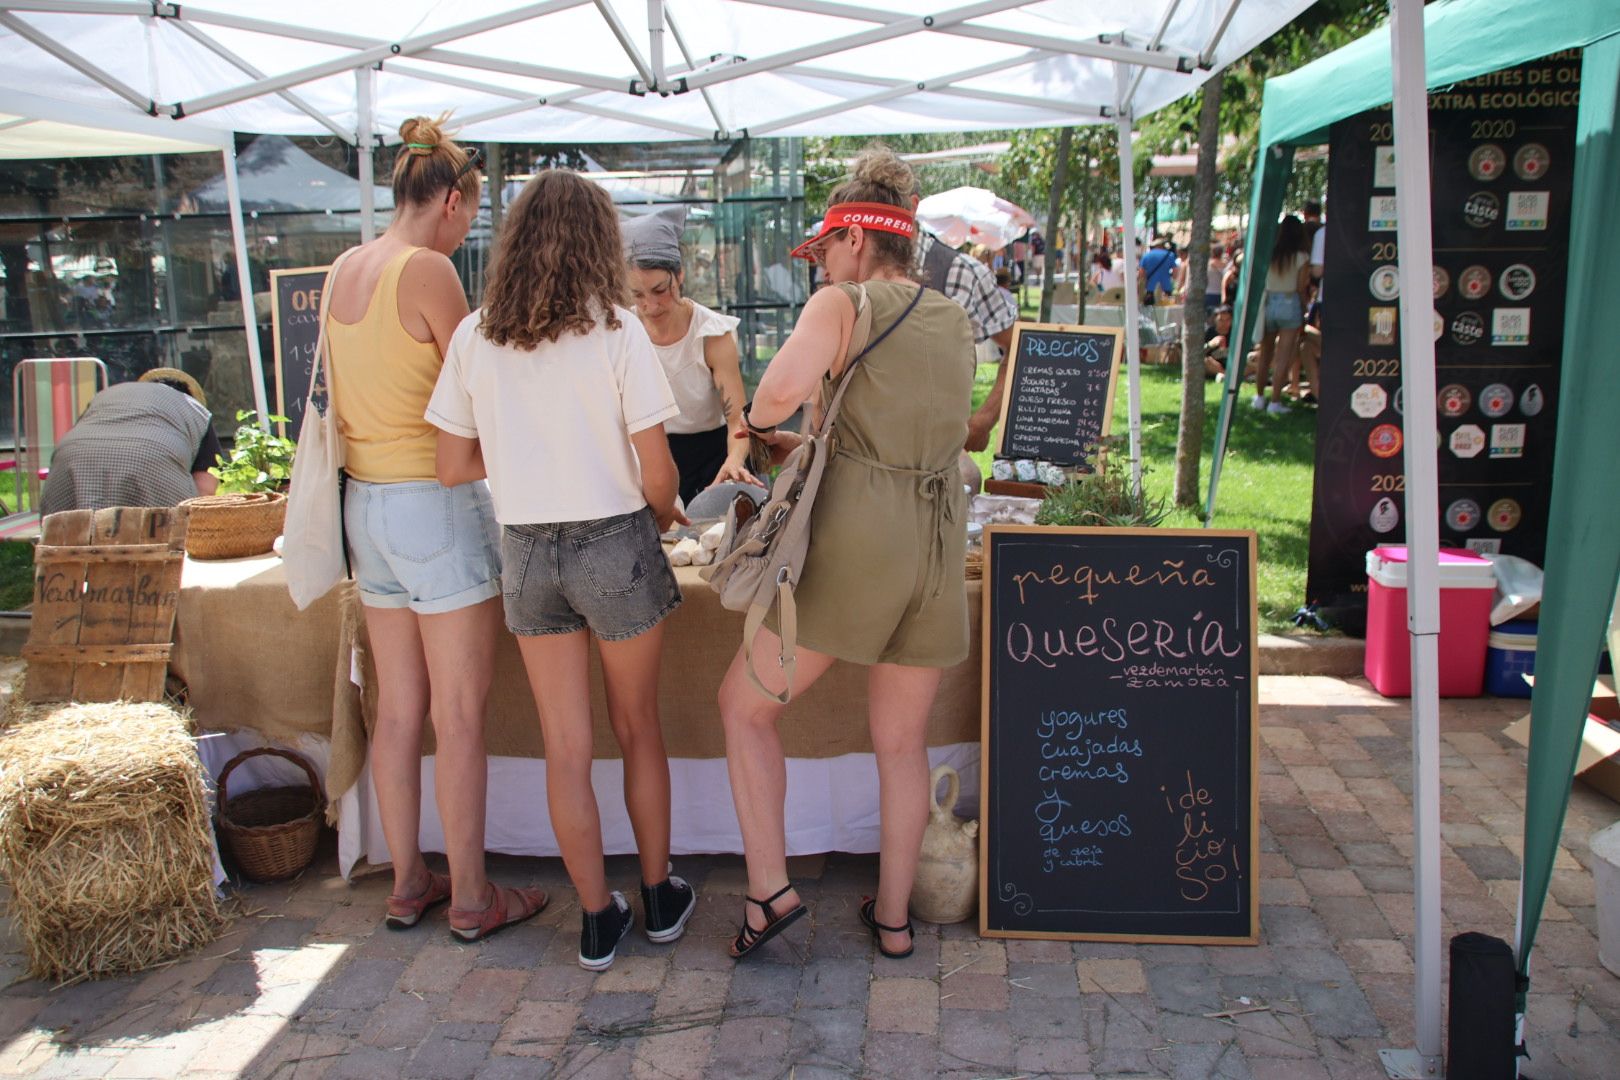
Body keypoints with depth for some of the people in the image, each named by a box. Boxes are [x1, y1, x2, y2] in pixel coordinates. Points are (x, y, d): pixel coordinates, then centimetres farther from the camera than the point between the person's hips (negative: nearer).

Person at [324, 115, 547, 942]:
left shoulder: (347, 270, 9)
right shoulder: (429, 270, -14)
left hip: (367, 500, 8)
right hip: (436, 502, -8)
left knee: (398, 707, 15)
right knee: (460, 714, 2)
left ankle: (408, 883, 27)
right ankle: (471, 898, 14)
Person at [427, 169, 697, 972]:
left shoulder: (475, 338, -1)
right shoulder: (616, 332, -10)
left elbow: (454, 466, 3)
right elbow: (656, 469, -11)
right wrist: (663, 513, 10)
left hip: (526, 552, 3)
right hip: (615, 544, -2)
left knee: (565, 747, 11)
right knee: (638, 728, 16)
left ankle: (598, 920, 22)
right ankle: (660, 897, 30)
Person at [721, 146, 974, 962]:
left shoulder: (840, 305, -4)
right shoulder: (955, 323, 17)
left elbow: (783, 388, -23)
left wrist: (756, 419, -1)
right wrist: (808, 445, 30)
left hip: (858, 537, -6)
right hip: (941, 540, 6)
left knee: (745, 706, 13)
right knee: (901, 743, 18)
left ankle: (769, 888, 9)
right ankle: (892, 917, 28)